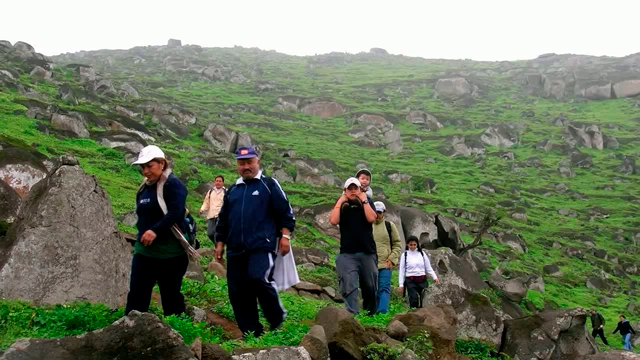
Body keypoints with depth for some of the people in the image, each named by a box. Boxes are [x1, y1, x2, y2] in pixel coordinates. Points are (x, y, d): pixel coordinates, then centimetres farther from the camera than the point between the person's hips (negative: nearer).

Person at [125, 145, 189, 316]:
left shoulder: (173, 184, -10)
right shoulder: (145, 188, 15)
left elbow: (176, 213, -23)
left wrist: (155, 231, -29)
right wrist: (142, 233, 12)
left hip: (169, 252, -7)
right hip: (144, 251, 8)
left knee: (170, 295, 3)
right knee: (136, 293, 3)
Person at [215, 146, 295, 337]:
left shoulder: (269, 184, 4)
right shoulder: (232, 191, 19)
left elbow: (285, 212, 1)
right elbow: (223, 220, 25)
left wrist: (285, 235, -7)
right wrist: (220, 243, 19)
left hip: (262, 245, -6)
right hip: (236, 249, 6)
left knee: (259, 279, -25)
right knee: (238, 291, 2)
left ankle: (277, 319, -3)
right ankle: (250, 332, 12)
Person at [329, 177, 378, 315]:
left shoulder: (367, 203, 11)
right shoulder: (341, 206, 10)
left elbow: (371, 218, -10)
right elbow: (333, 221, -9)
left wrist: (364, 200, -5)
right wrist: (340, 202, -4)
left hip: (367, 252, 1)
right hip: (347, 253, -1)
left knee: (370, 286, 8)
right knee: (349, 286, -13)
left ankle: (371, 313, 25)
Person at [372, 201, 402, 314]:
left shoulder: (390, 226, 8)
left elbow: (397, 244, 9)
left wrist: (392, 259, -4)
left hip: (385, 265, -2)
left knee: (384, 289, -12)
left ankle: (382, 312, -21)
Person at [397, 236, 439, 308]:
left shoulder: (422, 254, 8)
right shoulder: (404, 255, 3)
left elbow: (428, 268, 10)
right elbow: (402, 270, 4)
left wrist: (434, 277, -4)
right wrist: (401, 285, 0)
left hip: (422, 280, 2)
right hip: (411, 281, -2)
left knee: (423, 301, 1)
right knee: (413, 300, -14)